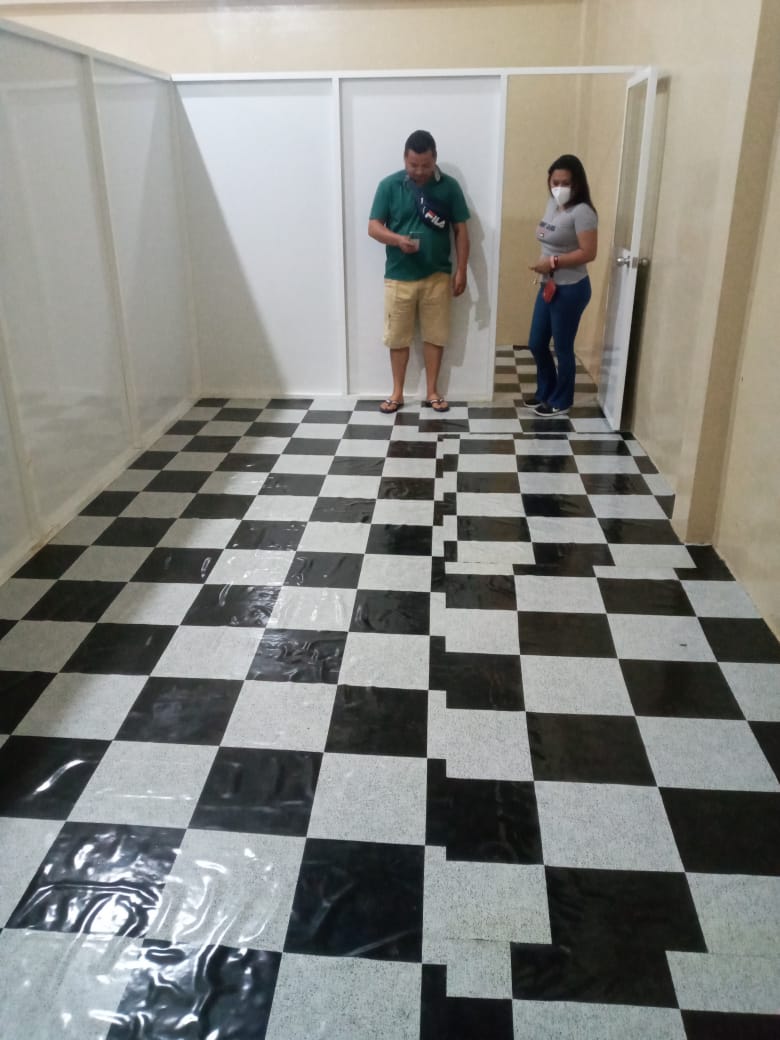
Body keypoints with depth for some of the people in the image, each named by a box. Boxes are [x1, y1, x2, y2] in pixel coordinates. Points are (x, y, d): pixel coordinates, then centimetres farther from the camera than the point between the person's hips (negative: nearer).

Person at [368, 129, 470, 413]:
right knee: (398, 337, 6)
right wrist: (398, 239, -24)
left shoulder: (449, 186, -1)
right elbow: (373, 227, -4)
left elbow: (460, 230, 3)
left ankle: (432, 391, 20)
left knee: (435, 336, 7)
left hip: (437, 276, 1)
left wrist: (461, 270, -3)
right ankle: (397, 392, 19)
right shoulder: (389, 185, -4)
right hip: (399, 276, 0)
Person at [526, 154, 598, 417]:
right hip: (549, 285, 9)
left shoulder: (582, 212, -17)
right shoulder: (552, 204, 9)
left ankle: (561, 401, 19)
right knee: (536, 344, 14)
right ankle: (545, 392, 33)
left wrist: (553, 262, -22)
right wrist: (544, 264, 5)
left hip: (571, 289, -9)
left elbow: (588, 253, -22)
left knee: (562, 347, 3)